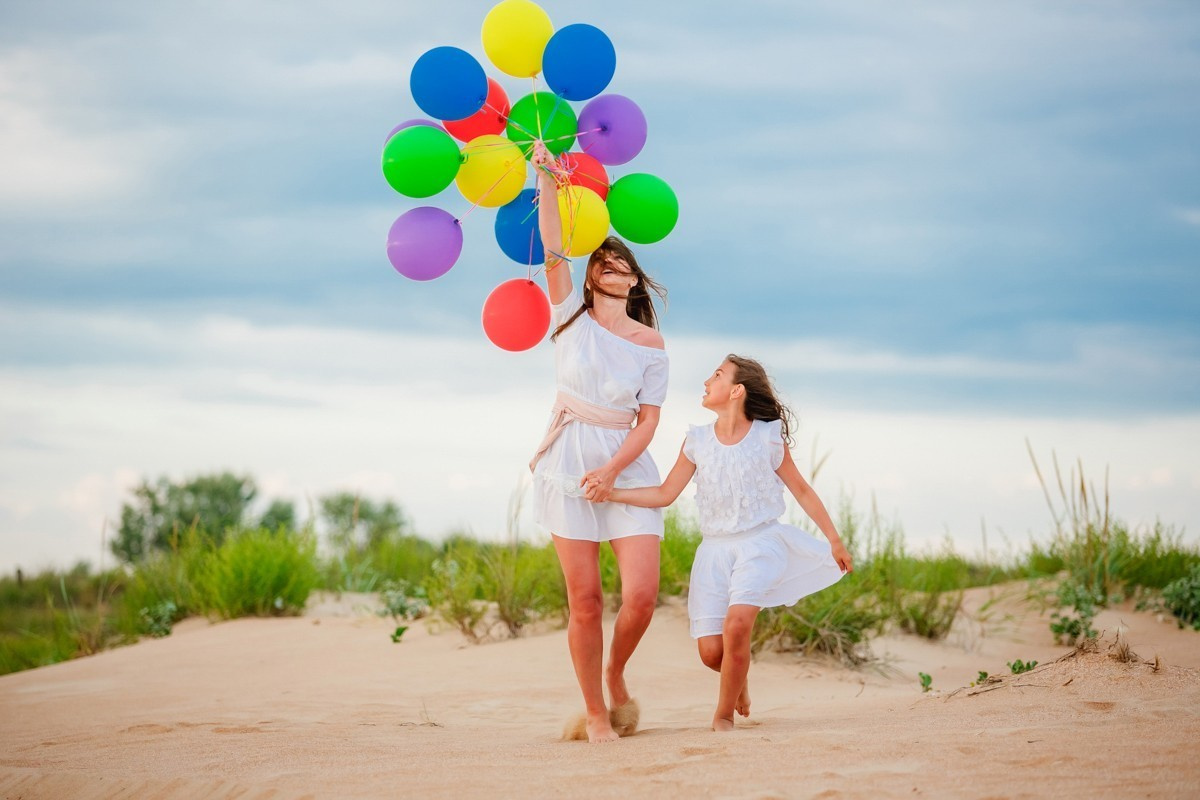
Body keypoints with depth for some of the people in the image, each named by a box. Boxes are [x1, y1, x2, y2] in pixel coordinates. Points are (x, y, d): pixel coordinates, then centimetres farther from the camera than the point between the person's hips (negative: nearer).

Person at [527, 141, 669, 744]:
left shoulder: (650, 345, 5)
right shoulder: (572, 316, 5)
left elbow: (648, 420, 0)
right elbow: (553, 251, -9)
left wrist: (611, 470, -15)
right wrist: (546, 180, -20)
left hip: (626, 466, 0)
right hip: (569, 464, 0)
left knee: (641, 595, -11)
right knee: (584, 600, -2)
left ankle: (615, 678, 18)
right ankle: (594, 713, 9)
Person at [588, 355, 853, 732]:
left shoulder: (768, 437, -4)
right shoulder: (697, 440, 4)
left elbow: (801, 490, 5)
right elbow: (665, 494, 5)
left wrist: (834, 540, 9)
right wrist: (610, 492, -7)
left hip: (759, 543, -3)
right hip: (714, 549, 3)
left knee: (736, 623, -28)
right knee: (711, 652, -6)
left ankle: (724, 715, -9)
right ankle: (739, 675, 33)